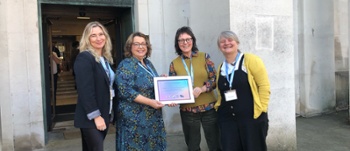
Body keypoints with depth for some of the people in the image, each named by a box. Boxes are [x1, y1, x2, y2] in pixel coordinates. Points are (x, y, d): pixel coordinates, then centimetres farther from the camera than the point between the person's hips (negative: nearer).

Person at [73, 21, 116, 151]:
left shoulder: (106, 58, 12)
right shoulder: (84, 58, -14)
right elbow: (85, 90, -20)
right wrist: (96, 116, -21)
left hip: (104, 115, 8)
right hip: (90, 118, -8)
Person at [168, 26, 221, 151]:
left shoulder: (204, 57, 0)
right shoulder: (174, 64, 2)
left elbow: (214, 79, -3)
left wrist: (201, 89, -19)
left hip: (209, 108, -1)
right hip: (187, 111, 1)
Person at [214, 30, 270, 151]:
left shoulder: (251, 60, -4)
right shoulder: (220, 68, 12)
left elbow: (264, 86, -7)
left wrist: (261, 110, -11)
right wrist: (218, 107, 6)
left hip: (252, 117, -4)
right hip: (227, 119, 5)